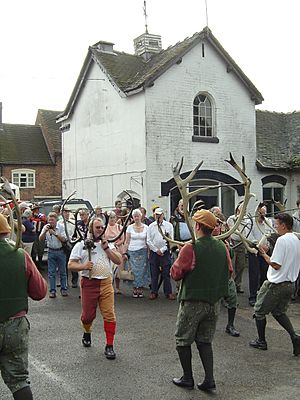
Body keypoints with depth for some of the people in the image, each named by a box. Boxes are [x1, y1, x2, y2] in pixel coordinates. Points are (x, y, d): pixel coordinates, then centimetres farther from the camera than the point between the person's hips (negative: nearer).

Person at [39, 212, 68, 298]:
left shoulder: (61, 227, -6)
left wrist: (54, 233, -24)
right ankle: (52, 290, 9)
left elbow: (63, 239, -13)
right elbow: (40, 239, -7)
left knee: (62, 271, 7)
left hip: (60, 251, -1)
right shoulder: (46, 227, -1)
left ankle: (63, 289, 18)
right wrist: (45, 231, -24)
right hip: (51, 251, 1)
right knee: (51, 272, 3)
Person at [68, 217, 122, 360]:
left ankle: (109, 346, 4)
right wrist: (83, 266, -20)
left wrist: (106, 248, -6)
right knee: (88, 315, 9)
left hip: (106, 283, 2)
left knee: (109, 315, -5)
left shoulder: (108, 244, 12)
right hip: (88, 283, -1)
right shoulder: (81, 245, 2)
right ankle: (87, 333, 42)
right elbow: (71, 265, -1)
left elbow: (119, 261, 2)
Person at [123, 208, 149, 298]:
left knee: (142, 270, -1)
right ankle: (135, 289, 7)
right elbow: (127, 242, 4)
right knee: (134, 270, -3)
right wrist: (124, 253, -2)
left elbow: (148, 241, 5)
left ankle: (140, 288, 9)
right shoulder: (130, 227, 3)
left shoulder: (146, 227, 4)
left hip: (143, 251, 0)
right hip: (132, 251, 0)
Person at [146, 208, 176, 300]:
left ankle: (168, 292, 7)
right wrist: (157, 250, -4)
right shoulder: (151, 226, 8)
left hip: (165, 252, -2)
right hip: (154, 252, 2)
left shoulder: (169, 225, 3)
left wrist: (162, 250, -7)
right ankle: (154, 292, 13)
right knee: (154, 273, 5)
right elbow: (148, 241, 5)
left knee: (166, 273, 0)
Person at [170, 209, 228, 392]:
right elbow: (228, 272, 11)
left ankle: (188, 378, 19)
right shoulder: (222, 246, -1)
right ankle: (209, 380, 13)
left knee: (183, 340, 12)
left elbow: (176, 274, -14)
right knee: (205, 341, 16)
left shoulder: (190, 248, -19)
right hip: (214, 301, 6)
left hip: (193, 301, -5)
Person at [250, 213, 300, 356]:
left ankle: (261, 341, 21)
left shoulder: (282, 240, -20)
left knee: (259, 311, 11)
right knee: (279, 312, 23)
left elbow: (276, 265, -22)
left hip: (276, 285, -8)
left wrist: (264, 254, -8)